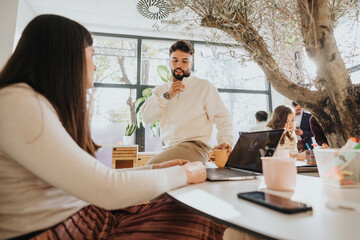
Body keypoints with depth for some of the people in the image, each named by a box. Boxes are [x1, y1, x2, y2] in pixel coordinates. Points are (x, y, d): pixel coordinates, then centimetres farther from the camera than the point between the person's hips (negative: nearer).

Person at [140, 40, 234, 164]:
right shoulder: (161, 90, 17)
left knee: (154, 164, -25)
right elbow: (146, 117, 3)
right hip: (170, 148, 4)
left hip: (196, 146, -4)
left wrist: (225, 141, -14)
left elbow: (222, 117, 3)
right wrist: (167, 96, -6)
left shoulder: (205, 87, 8)